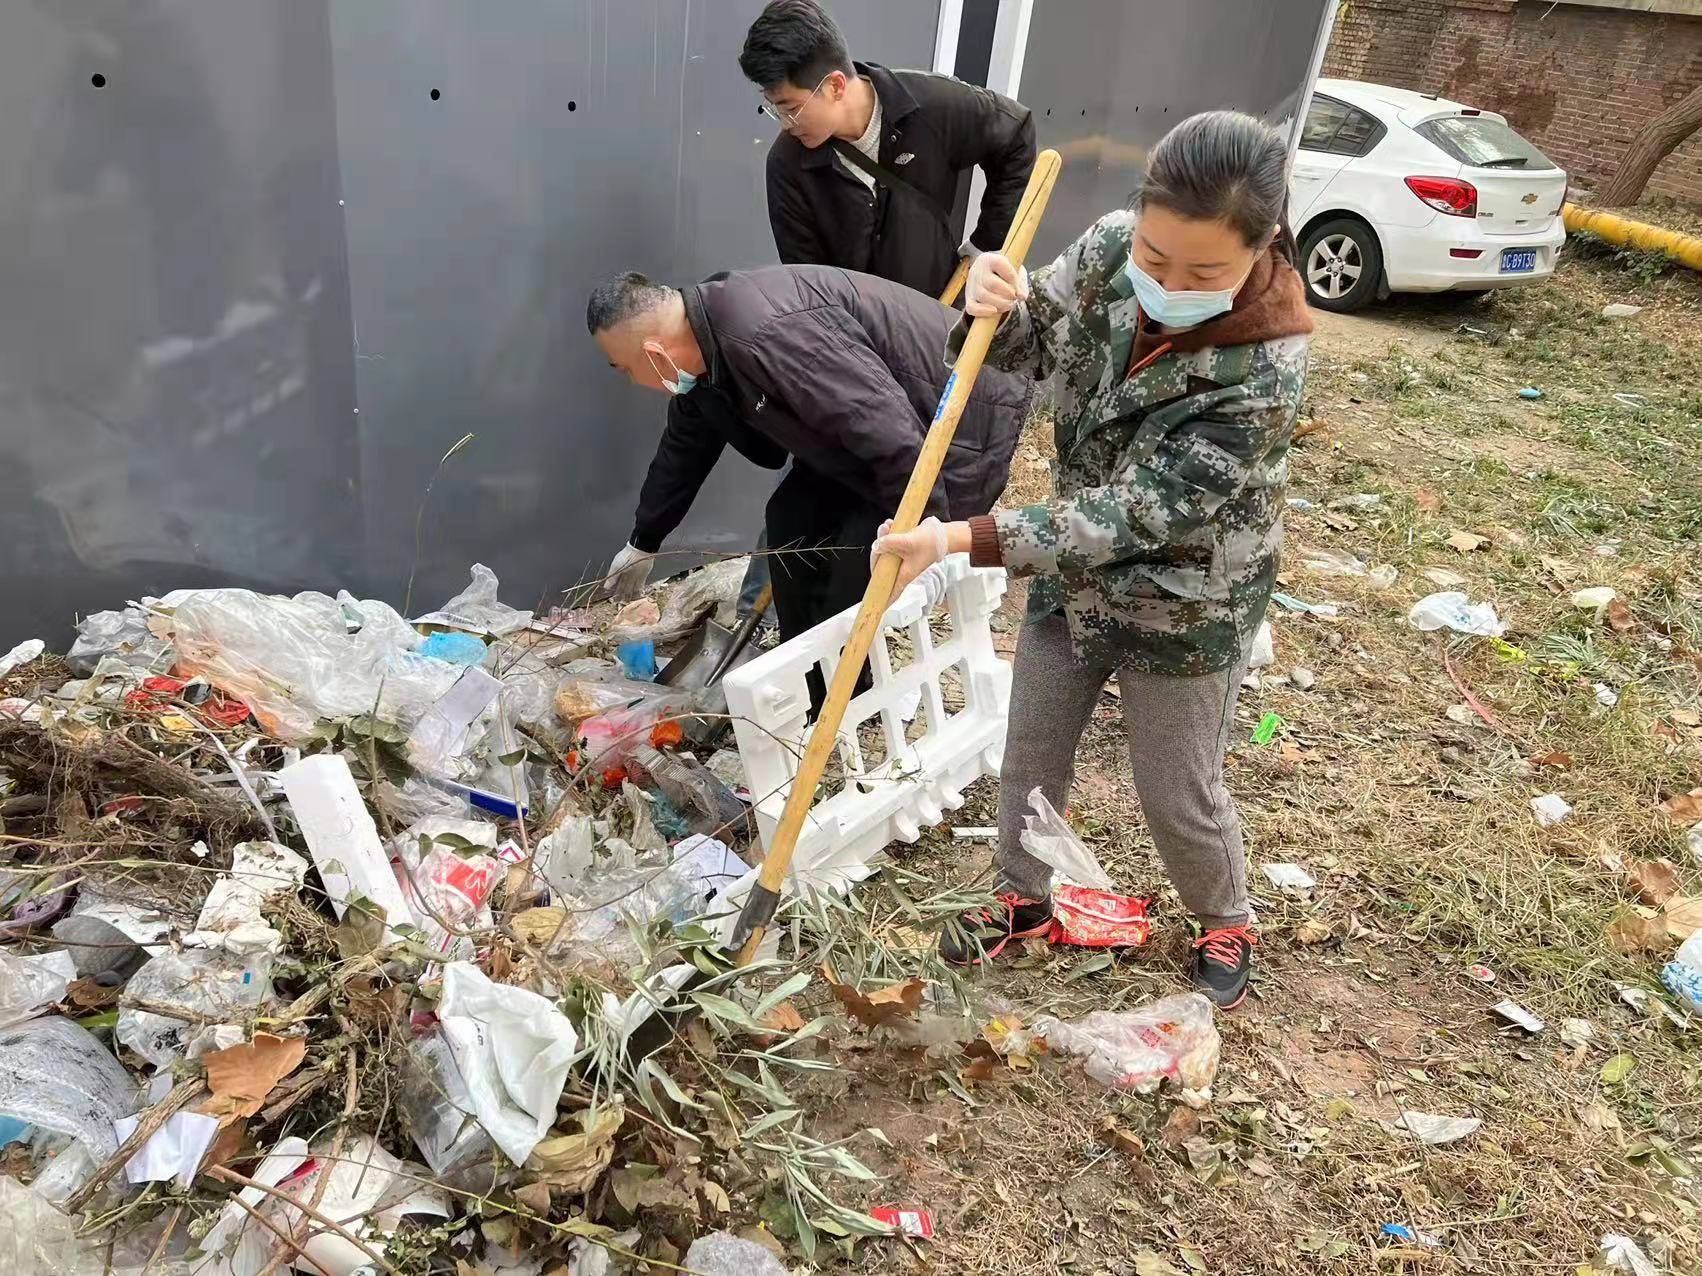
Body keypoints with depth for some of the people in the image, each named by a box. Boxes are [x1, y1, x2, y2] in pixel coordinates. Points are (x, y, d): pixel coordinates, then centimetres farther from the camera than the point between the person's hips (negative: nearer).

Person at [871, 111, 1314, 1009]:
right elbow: (1031, 347, -1)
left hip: (1182, 605, -5)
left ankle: (1226, 924, 44)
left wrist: (963, 540, -37)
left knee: (1177, 796, 13)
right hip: (1074, 566, 5)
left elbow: (1129, 517, -31)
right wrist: (999, 306, -26)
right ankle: (1023, 899, 45)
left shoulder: (1262, 374, -33)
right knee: (1031, 755, 19)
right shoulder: (1110, 247, -17)